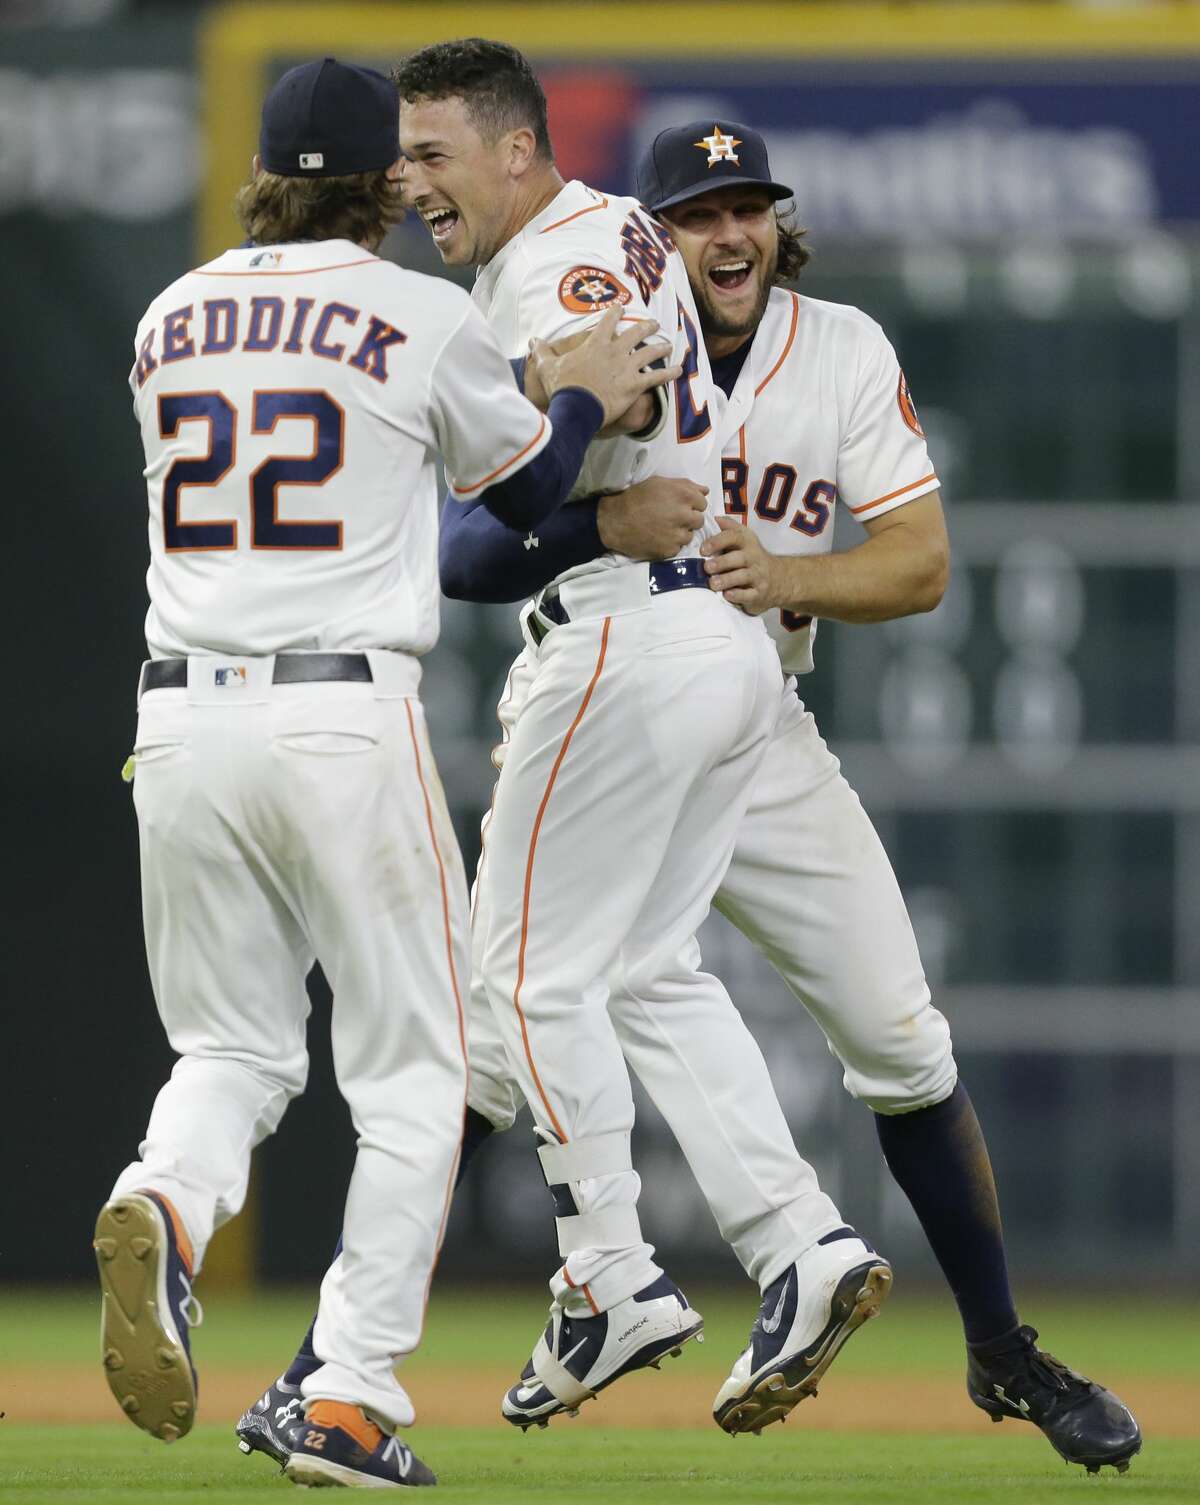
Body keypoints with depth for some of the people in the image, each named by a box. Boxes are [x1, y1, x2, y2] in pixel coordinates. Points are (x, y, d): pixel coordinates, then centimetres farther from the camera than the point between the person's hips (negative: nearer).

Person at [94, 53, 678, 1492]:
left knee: (233, 1048, 15)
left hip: (183, 719, 4)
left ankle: (164, 1206, -20)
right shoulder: (427, 319, -1)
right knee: (410, 1068, 8)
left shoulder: (171, 320, 11)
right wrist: (587, 397, 30)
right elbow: (528, 492, 12)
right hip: (348, 715, -4)